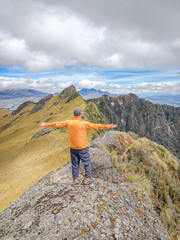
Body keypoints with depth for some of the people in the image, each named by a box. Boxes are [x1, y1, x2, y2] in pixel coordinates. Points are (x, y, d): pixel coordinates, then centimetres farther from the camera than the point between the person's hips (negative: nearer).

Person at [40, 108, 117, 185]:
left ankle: (75, 179, 24)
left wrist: (46, 124, 18)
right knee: (87, 162, 13)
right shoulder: (84, 124, -14)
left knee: (75, 163, 17)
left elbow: (57, 124, 5)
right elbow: (96, 126, -15)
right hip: (83, 148, -3)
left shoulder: (68, 123, -4)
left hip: (73, 148, 4)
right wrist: (108, 126, -9)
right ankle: (87, 178, 17)